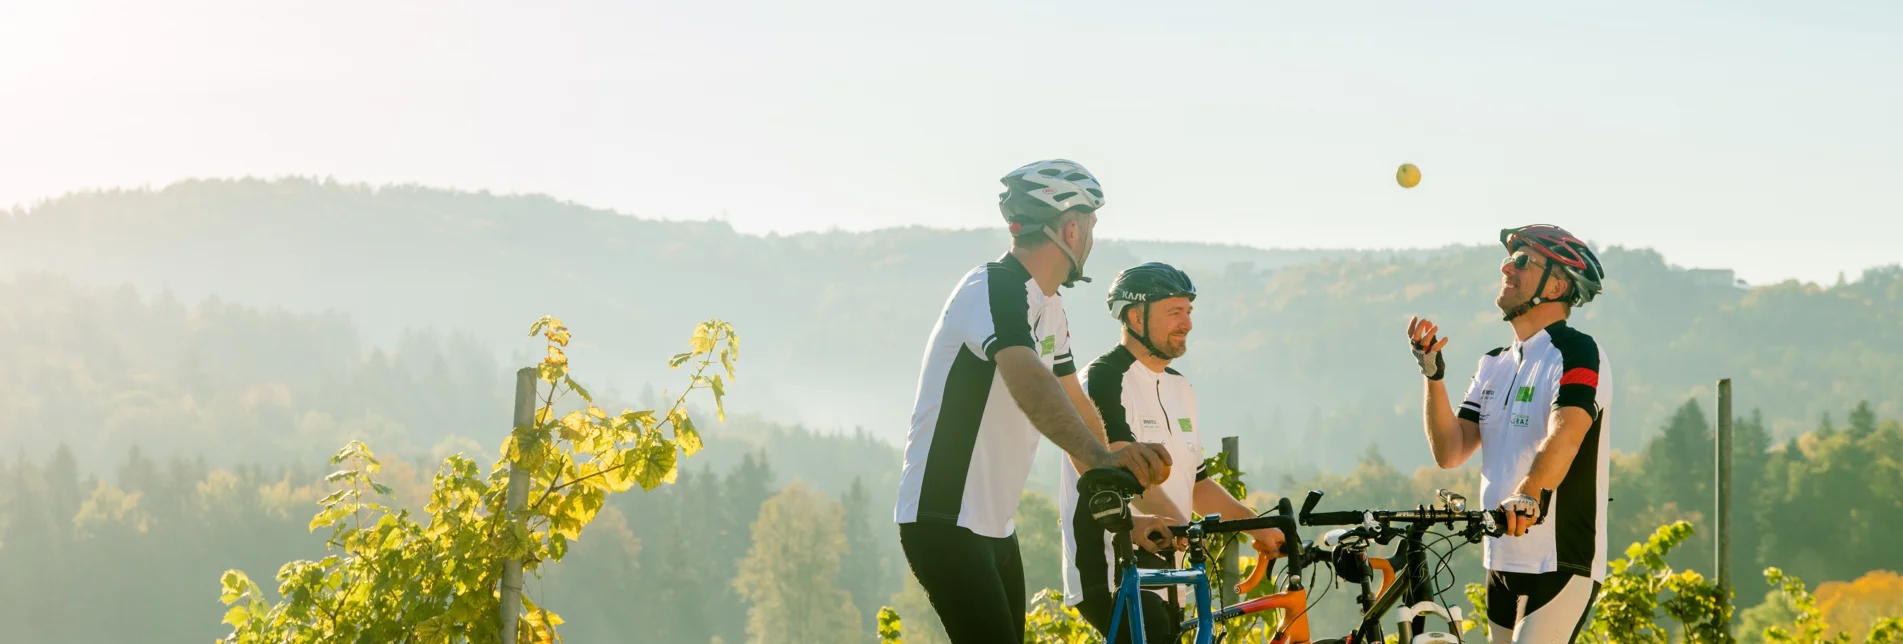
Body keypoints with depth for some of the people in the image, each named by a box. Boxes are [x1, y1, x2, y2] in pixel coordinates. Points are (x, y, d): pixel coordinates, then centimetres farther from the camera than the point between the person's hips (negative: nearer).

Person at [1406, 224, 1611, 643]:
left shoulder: (1576, 352, -9)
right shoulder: (1494, 365, 16)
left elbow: (1566, 433, -29)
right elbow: (1450, 451, 6)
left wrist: (1528, 494, -47)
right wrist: (1432, 374, -5)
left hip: (1562, 565, -8)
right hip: (1503, 562, 8)